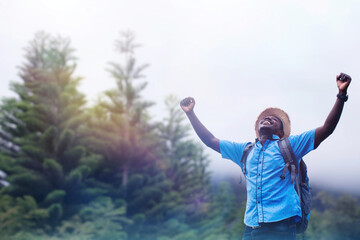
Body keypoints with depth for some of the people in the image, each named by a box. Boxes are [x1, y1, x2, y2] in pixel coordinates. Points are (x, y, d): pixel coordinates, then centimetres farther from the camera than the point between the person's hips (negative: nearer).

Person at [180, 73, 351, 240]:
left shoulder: (289, 146, 10)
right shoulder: (245, 150, 20)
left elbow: (327, 129, 4)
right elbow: (210, 141, 25)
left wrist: (342, 94, -4)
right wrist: (190, 113, 20)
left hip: (281, 226, -3)